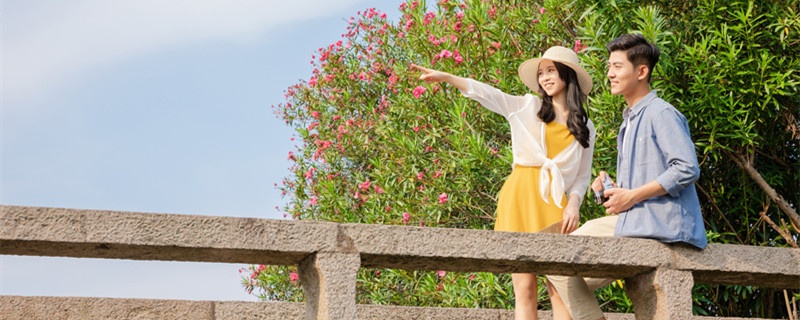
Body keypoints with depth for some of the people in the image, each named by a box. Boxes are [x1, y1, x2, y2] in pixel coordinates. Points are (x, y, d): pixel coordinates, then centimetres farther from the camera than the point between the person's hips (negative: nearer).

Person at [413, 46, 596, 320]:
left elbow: (583, 175, 16)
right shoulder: (527, 107, 15)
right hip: (521, 195, -1)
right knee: (524, 287, -7)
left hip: (555, 204, 1)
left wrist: (573, 205, -2)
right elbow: (485, 93, 5)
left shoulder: (585, 128, 18)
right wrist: (445, 77, -7)